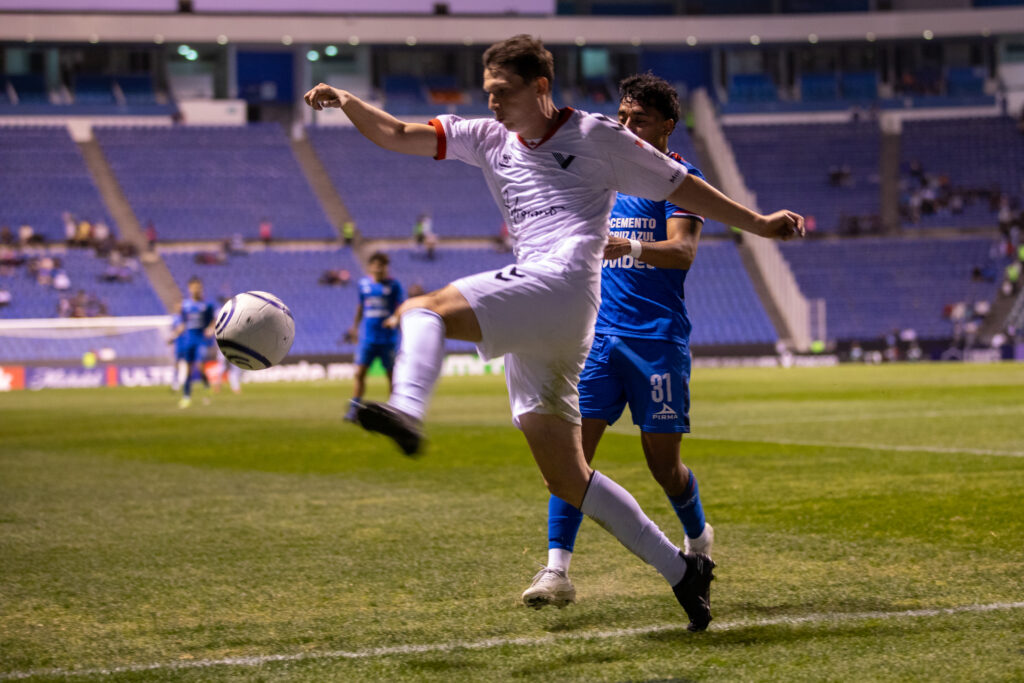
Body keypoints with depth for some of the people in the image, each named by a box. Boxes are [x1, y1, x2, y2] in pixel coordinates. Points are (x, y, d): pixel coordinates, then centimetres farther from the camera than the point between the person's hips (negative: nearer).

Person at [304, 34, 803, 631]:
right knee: (565, 476, 4)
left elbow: (681, 187, 16)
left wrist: (757, 223, 15)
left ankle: (406, 412, -52)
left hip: (563, 283, -7)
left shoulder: (595, 135, 9)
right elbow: (396, 136, 17)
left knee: (423, 310, -24)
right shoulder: (489, 140, 23)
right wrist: (345, 101, 0)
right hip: (535, 334, 7)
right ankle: (681, 569, 9)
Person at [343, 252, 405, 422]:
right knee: (360, 373, -6)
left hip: (389, 337, -2)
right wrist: (354, 327, 26)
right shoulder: (364, 284, 7)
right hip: (367, 337, 2)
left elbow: (401, 309, -3)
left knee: (392, 375, 4)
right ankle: (353, 410, -4)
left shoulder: (394, 285, -2)